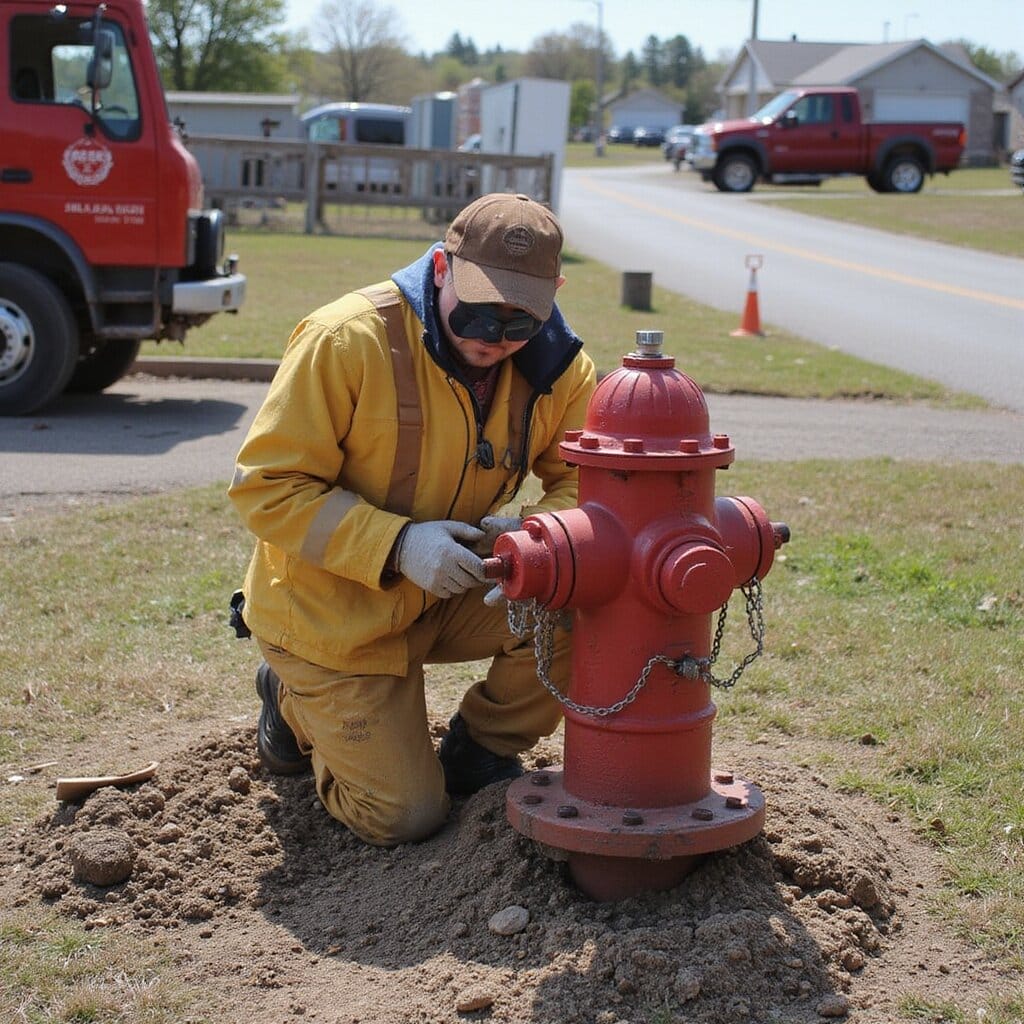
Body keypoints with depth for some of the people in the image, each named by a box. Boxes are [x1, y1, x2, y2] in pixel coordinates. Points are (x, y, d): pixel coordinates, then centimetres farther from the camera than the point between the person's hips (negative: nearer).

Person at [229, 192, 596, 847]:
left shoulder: (557, 365, -10)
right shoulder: (347, 340, -26)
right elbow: (266, 487, -23)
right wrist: (396, 544, -35)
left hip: (451, 591, 4)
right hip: (335, 612, -4)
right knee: (406, 817, -4)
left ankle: (480, 751, 5)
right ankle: (296, 700, 25)